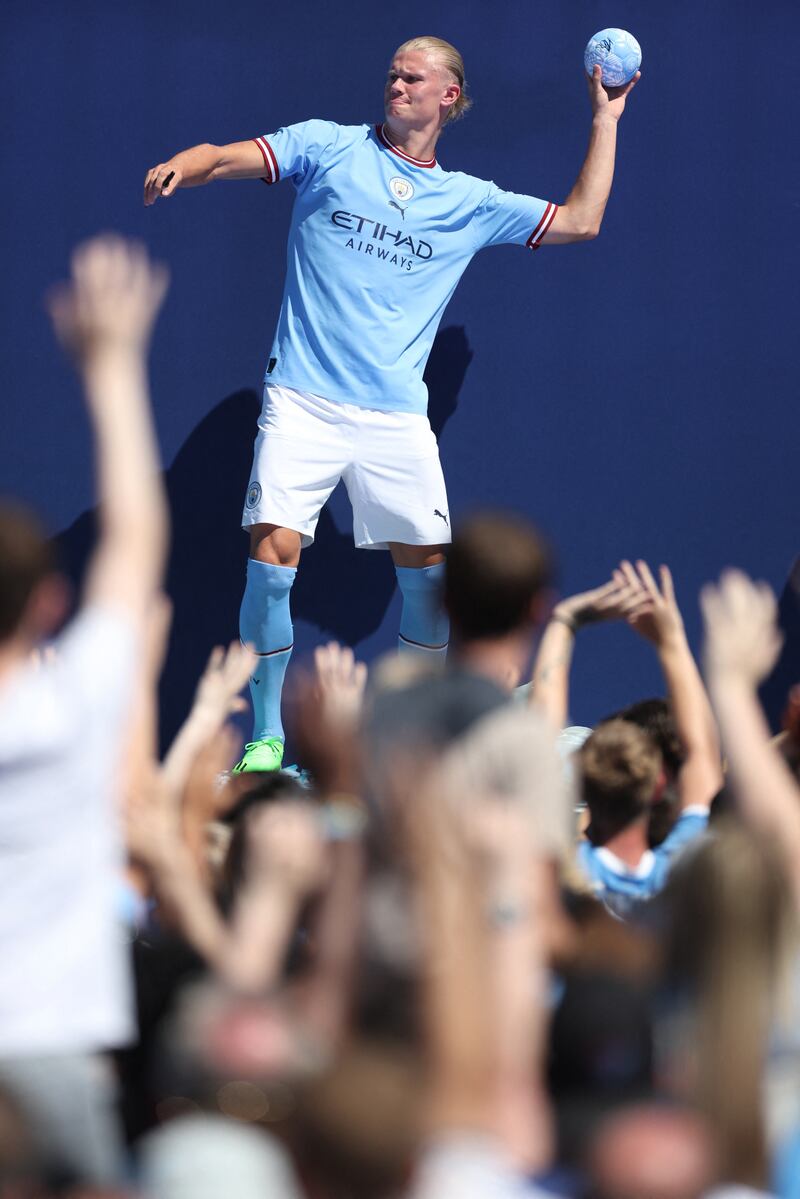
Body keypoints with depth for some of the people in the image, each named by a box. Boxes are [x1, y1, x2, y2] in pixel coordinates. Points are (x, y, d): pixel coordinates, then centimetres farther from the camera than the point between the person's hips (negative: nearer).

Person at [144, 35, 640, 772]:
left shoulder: (470, 202, 14)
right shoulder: (331, 148, 7)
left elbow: (581, 220, 17)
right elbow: (227, 158, -2)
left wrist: (606, 119, 18)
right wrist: (181, 167, -25)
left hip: (396, 416, 2)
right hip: (304, 401, -2)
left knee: (427, 569, -1)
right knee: (273, 555, -14)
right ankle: (265, 739, -4)